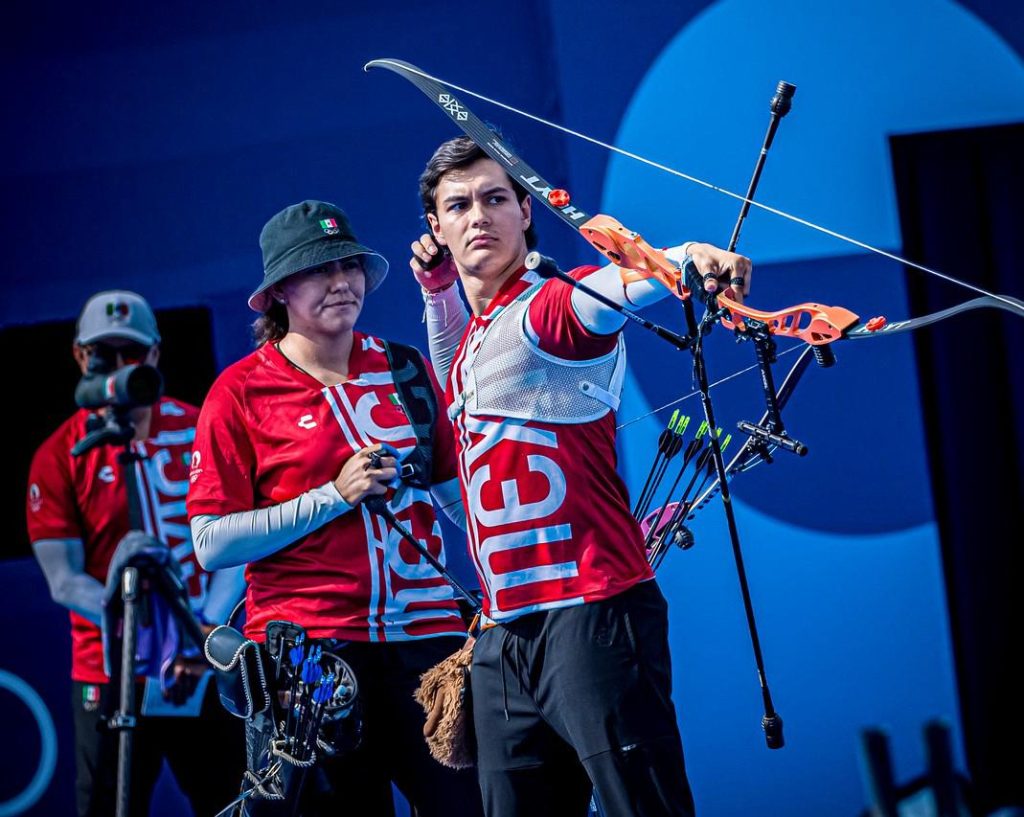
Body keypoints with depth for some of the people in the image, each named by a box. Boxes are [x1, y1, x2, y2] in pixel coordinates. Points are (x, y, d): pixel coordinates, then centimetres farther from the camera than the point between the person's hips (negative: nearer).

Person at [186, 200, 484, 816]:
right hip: (306, 647, -3)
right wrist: (335, 496, -11)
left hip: (424, 633, 3)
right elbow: (212, 544, -6)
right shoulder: (240, 392, 0)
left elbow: (459, 493, 20)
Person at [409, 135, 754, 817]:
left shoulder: (548, 308, -5)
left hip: (589, 622, -8)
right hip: (506, 638, 9)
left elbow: (615, 283, -28)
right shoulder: (476, 333, 20)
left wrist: (689, 256, -50)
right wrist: (438, 291, 27)